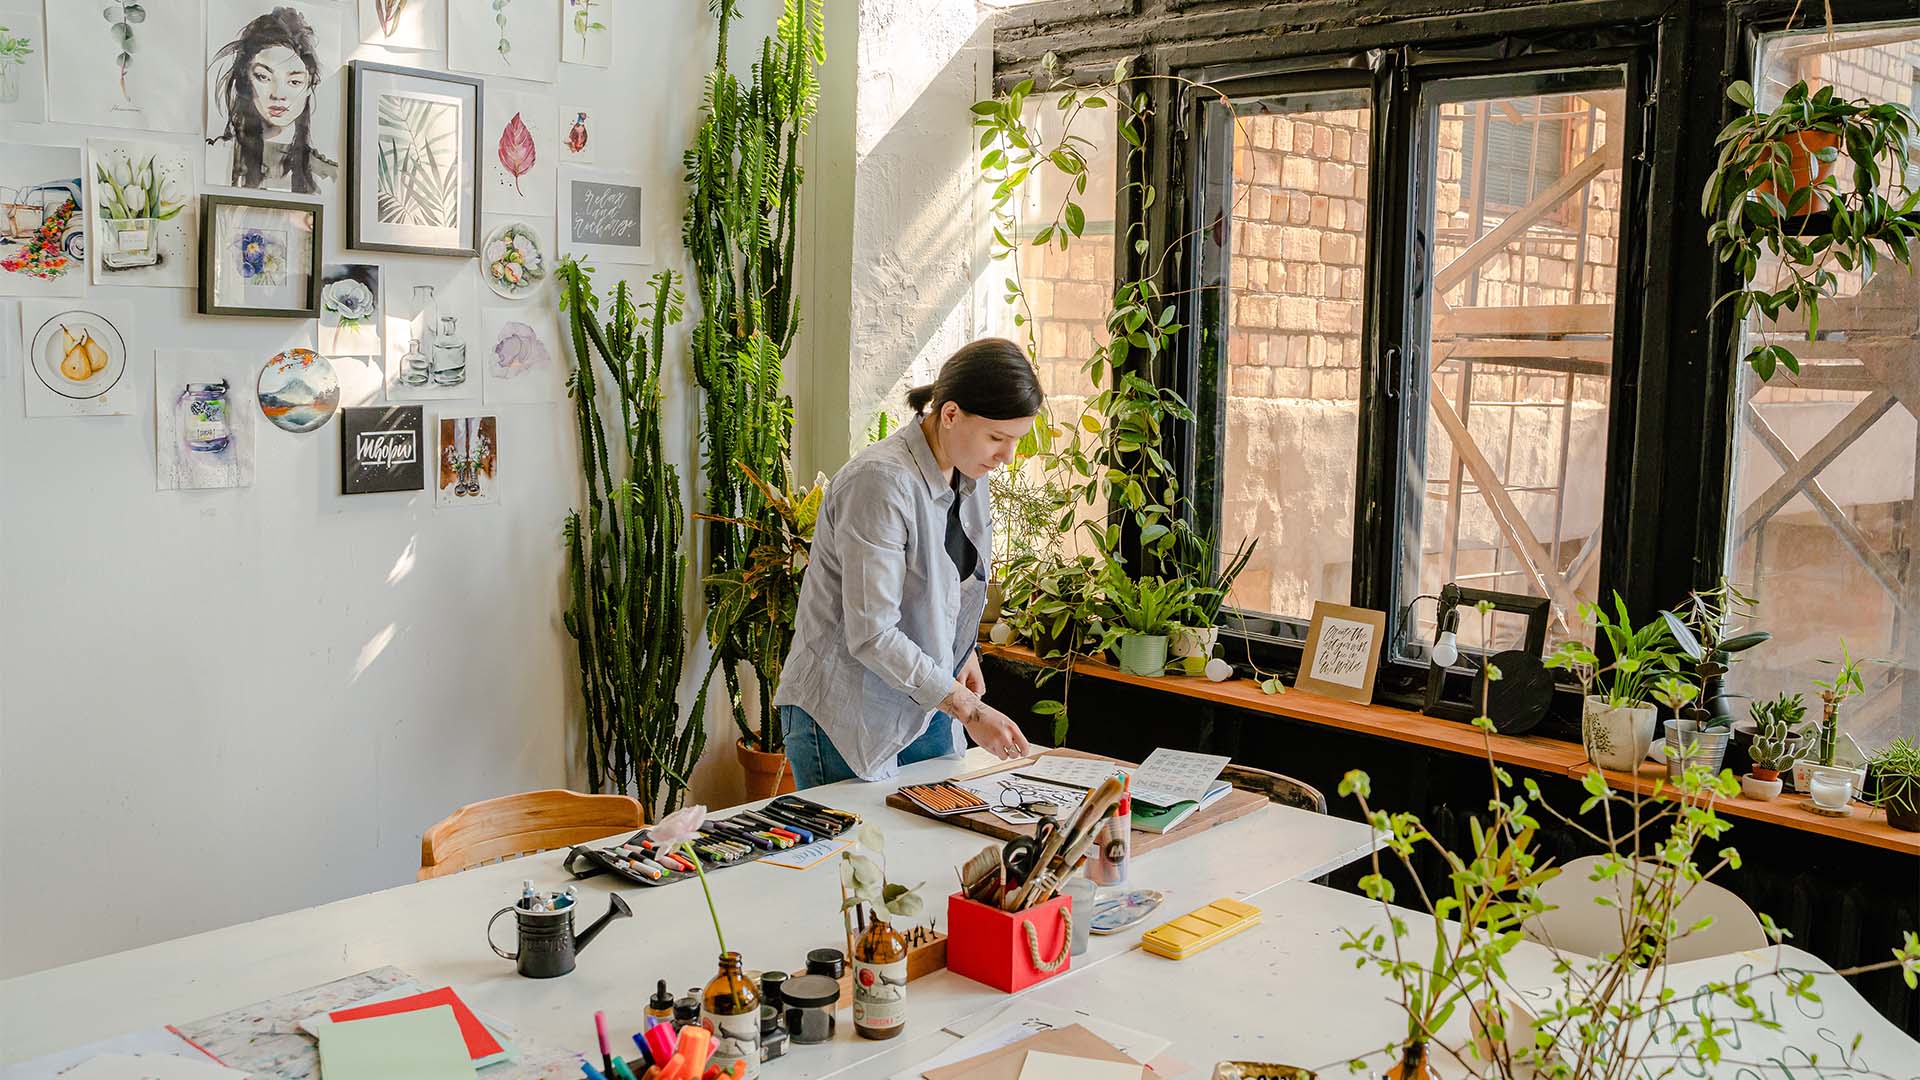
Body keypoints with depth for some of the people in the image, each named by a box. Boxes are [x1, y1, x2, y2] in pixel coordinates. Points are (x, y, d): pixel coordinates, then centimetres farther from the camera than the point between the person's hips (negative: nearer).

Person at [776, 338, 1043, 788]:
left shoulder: (966, 473, 3)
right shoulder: (881, 480, -24)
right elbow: (871, 635, -26)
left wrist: (965, 651, 3)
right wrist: (969, 710, -23)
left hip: (924, 706, 8)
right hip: (848, 715, -8)